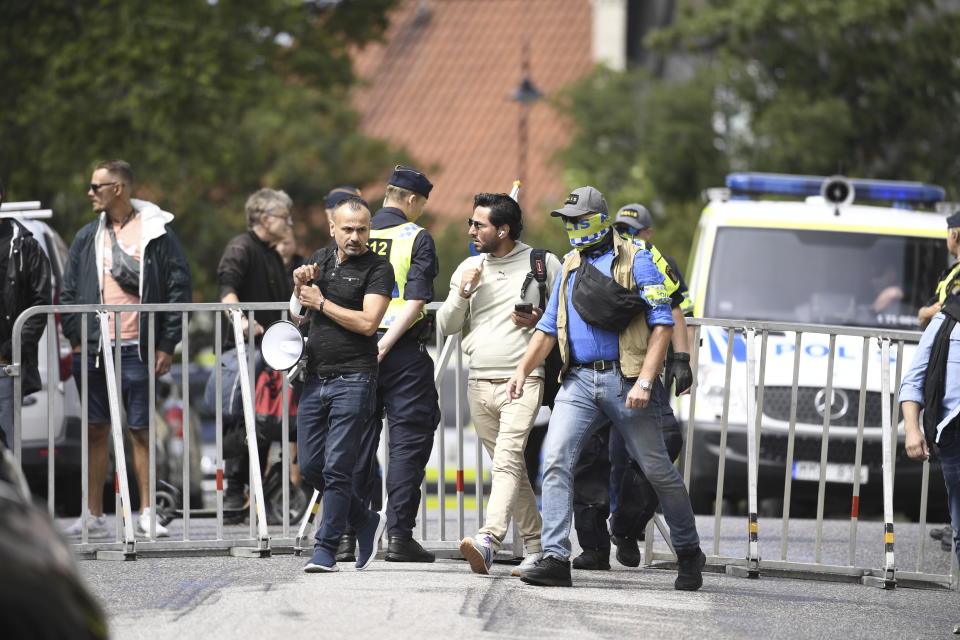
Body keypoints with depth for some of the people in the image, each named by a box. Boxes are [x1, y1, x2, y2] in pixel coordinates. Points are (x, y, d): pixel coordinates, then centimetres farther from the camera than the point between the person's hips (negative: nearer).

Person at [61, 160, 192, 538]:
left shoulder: (157, 233, -1)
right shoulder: (87, 237, 12)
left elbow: (179, 289, -1)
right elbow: (69, 291, 14)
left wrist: (167, 345, -5)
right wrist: (75, 339, 2)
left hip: (138, 350, -4)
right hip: (94, 348, 4)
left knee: (142, 432, 0)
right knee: (97, 431, 6)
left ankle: (147, 514, 5)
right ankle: (94, 515, 9)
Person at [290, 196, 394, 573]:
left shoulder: (377, 268, -4)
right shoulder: (321, 259, 15)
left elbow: (368, 322, -15)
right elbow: (297, 315, 21)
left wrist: (320, 302, -8)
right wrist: (300, 287, 0)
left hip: (353, 381, -7)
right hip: (315, 379, 7)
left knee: (337, 467, -9)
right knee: (311, 465, 6)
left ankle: (326, 548, -4)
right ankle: (365, 522, 24)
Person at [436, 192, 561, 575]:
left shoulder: (543, 264, 2)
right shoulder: (469, 268, 15)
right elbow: (446, 326, 14)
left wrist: (540, 321, -11)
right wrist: (462, 293, -3)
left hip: (522, 381, -6)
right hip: (479, 383, 6)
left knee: (507, 460, -21)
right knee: (510, 468, 9)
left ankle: (488, 540, -36)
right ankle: (536, 547, 16)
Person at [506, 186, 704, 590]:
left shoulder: (635, 261, -2)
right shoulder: (570, 267, 17)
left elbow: (662, 324, -7)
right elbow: (549, 328, 21)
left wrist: (645, 381, -17)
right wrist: (523, 369, 5)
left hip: (624, 380, -5)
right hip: (579, 381, 5)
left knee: (657, 469, 2)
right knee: (555, 461, -12)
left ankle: (688, 553, 20)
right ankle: (555, 560, -14)